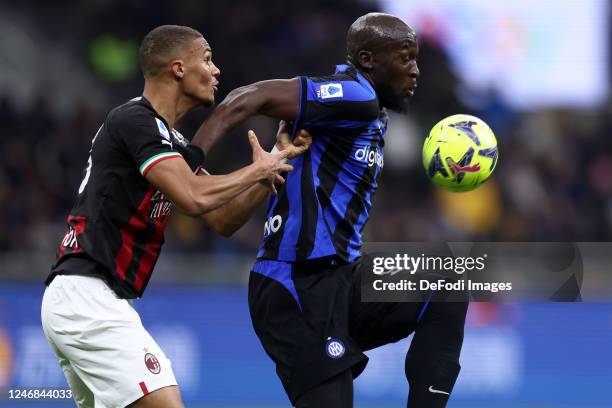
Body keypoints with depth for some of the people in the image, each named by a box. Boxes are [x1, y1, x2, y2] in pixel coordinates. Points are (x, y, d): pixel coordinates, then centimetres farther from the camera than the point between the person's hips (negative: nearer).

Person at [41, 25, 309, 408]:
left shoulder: (175, 144, 18)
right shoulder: (133, 121, -11)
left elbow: (223, 220, 20)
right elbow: (194, 198, -22)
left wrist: (277, 159, 10)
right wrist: (258, 169, -6)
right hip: (87, 295, -11)